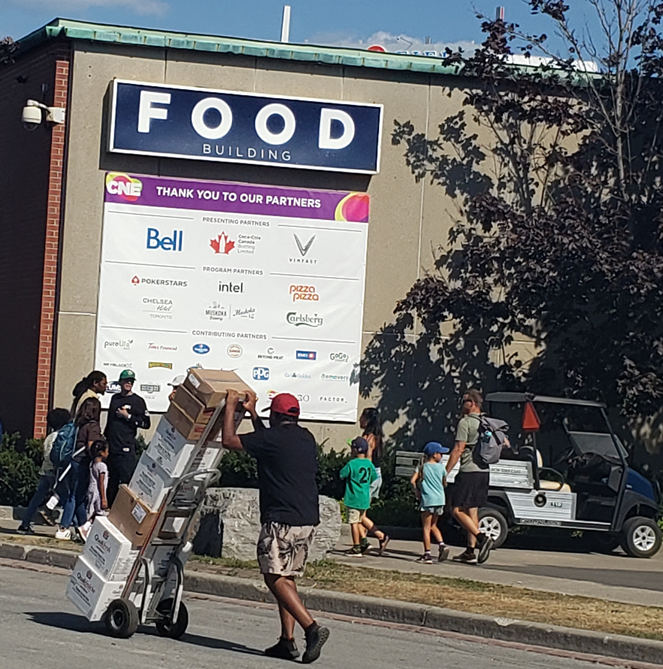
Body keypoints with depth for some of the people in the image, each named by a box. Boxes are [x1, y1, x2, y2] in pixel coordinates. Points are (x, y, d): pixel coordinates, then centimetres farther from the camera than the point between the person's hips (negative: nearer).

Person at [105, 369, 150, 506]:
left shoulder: (137, 401, 0)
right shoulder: (115, 398, 16)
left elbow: (146, 423, -5)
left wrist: (128, 417, -11)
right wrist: (105, 438, 21)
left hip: (126, 448, -5)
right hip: (111, 447, 5)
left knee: (127, 480, -9)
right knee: (111, 481, 9)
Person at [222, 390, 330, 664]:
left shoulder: (272, 438, -10)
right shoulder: (306, 439, 15)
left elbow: (229, 440, -2)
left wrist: (231, 406, 10)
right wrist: (252, 413, 39)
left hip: (281, 519, -8)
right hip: (308, 520, 8)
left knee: (275, 578, -5)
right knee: (287, 577, 14)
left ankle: (312, 628, -20)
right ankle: (287, 640, 9)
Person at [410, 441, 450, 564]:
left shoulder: (422, 467, 1)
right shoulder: (441, 467, 4)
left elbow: (413, 480, -8)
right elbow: (445, 484, 10)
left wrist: (417, 492, 3)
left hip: (427, 500, -3)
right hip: (440, 500, 3)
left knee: (426, 527, 1)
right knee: (433, 525, 19)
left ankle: (427, 554, -3)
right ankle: (442, 544, -1)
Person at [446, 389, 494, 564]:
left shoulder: (465, 422, -11)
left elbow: (458, 450, -15)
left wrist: (446, 472, -11)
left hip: (469, 471, -8)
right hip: (484, 471, 8)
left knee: (457, 509, -4)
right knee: (472, 511, 11)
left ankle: (482, 538, -19)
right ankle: (470, 551, 9)